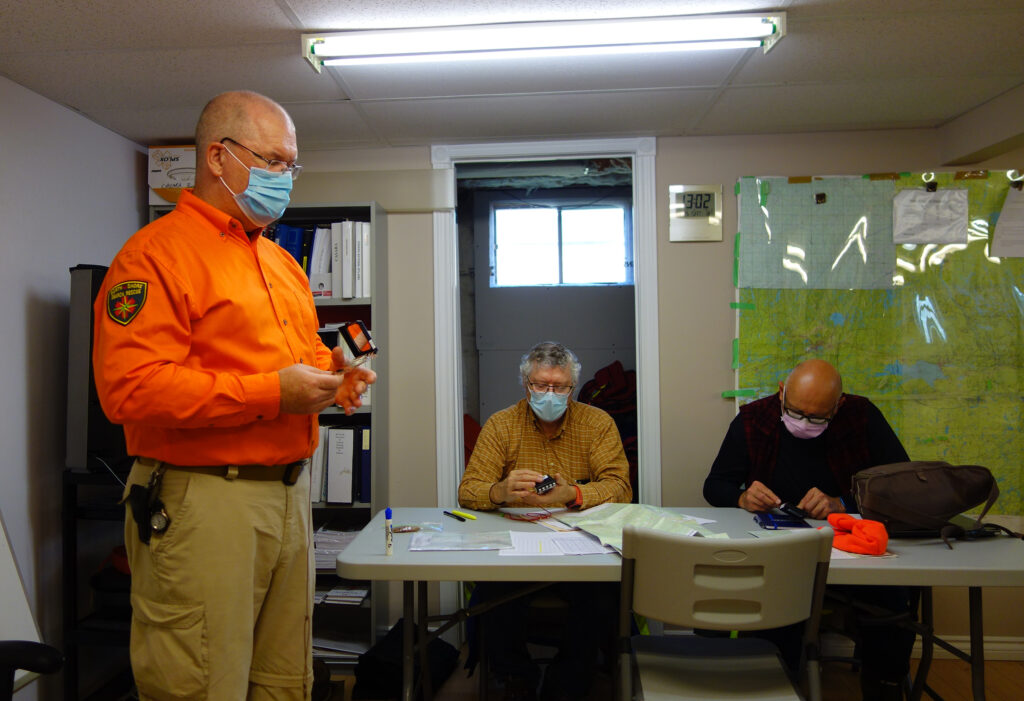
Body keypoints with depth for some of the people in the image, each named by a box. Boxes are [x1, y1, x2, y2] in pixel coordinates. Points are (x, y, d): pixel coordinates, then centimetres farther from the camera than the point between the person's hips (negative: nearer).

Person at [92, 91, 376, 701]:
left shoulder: (282, 262, 18)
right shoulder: (157, 253, -9)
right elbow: (129, 388, -19)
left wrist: (332, 372, 3)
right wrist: (270, 393, -21)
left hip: (291, 491, 8)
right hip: (201, 502, -7)